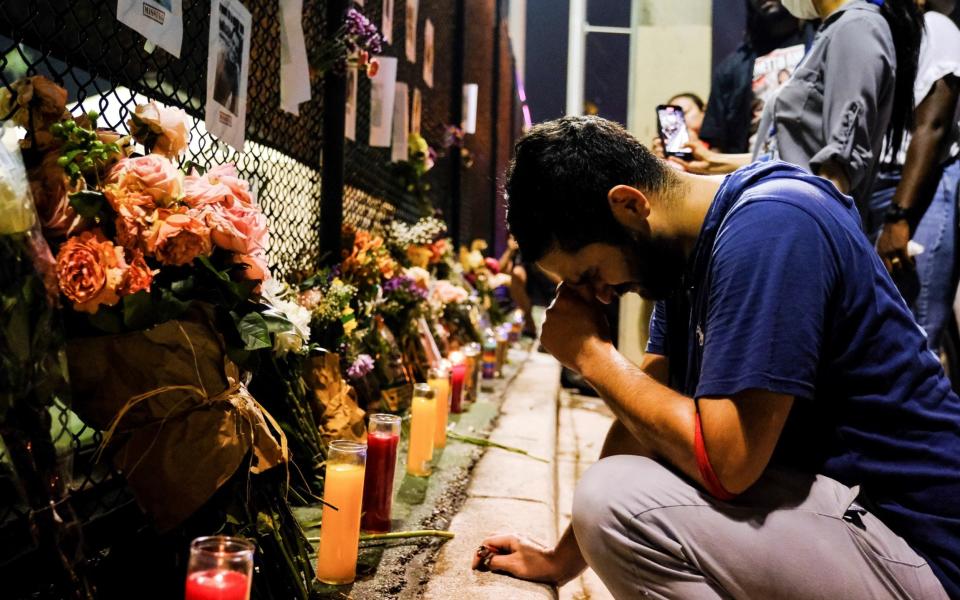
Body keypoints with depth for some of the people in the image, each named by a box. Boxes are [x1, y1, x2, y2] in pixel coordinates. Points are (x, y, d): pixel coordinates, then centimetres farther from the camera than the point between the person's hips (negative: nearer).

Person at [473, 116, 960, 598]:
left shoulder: (767, 229, -24)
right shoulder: (686, 249, 5)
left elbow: (722, 462, -28)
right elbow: (647, 417, 8)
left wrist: (592, 356, -14)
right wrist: (560, 561, 8)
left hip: (910, 545, -9)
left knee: (614, 499, -22)